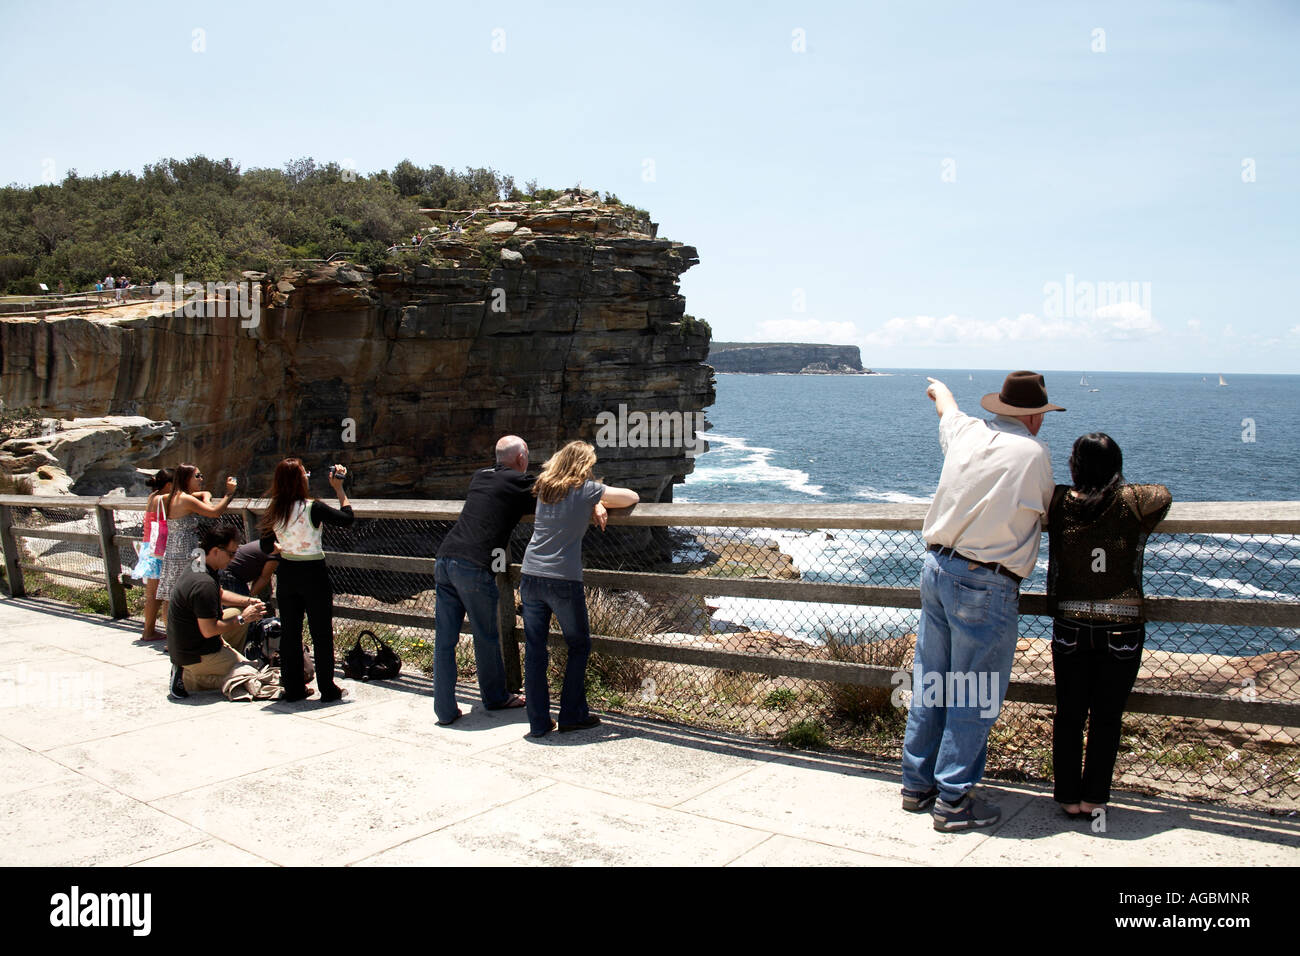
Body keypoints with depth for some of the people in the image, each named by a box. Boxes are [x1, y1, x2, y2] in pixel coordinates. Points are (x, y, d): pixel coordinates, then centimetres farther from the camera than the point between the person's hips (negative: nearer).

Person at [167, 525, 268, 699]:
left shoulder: (195, 568, 5)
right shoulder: (204, 584, -29)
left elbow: (220, 594, 24)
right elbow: (209, 631, -28)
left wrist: (248, 601, 8)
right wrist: (241, 619, -16)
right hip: (195, 656, -10)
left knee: (237, 612, 20)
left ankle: (230, 661, 22)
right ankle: (188, 678, -8)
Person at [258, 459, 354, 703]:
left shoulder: (274, 511, -1)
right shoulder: (312, 508, -17)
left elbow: (266, 547, 8)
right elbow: (346, 518, -9)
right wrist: (339, 489, -3)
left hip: (287, 573, 5)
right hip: (313, 573, -5)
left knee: (289, 632, 12)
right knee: (321, 632, 5)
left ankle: (293, 688, 18)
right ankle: (327, 689, 10)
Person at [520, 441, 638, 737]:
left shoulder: (544, 487, 11)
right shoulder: (586, 490, -4)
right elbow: (633, 497, 1)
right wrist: (601, 502, 16)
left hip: (531, 577, 5)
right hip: (564, 580, -5)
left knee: (534, 650, 8)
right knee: (579, 646, 13)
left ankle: (538, 722, 13)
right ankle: (572, 715, 16)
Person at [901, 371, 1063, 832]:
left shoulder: (965, 431, 6)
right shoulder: (1034, 453, -8)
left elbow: (946, 404, 30)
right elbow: (1044, 514, 6)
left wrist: (938, 387, 53)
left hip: (937, 568, 7)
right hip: (985, 586, -6)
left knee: (930, 683, 14)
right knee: (975, 695, 3)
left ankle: (917, 785, 25)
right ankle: (952, 800, 10)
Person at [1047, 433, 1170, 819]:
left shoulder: (1058, 502, -5)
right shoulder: (1136, 502, -6)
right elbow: (1163, 494, 15)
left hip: (1069, 628, 1)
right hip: (1122, 628, -1)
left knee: (1069, 714, 11)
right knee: (1107, 717, 10)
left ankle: (1068, 797, 19)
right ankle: (1093, 799, 18)